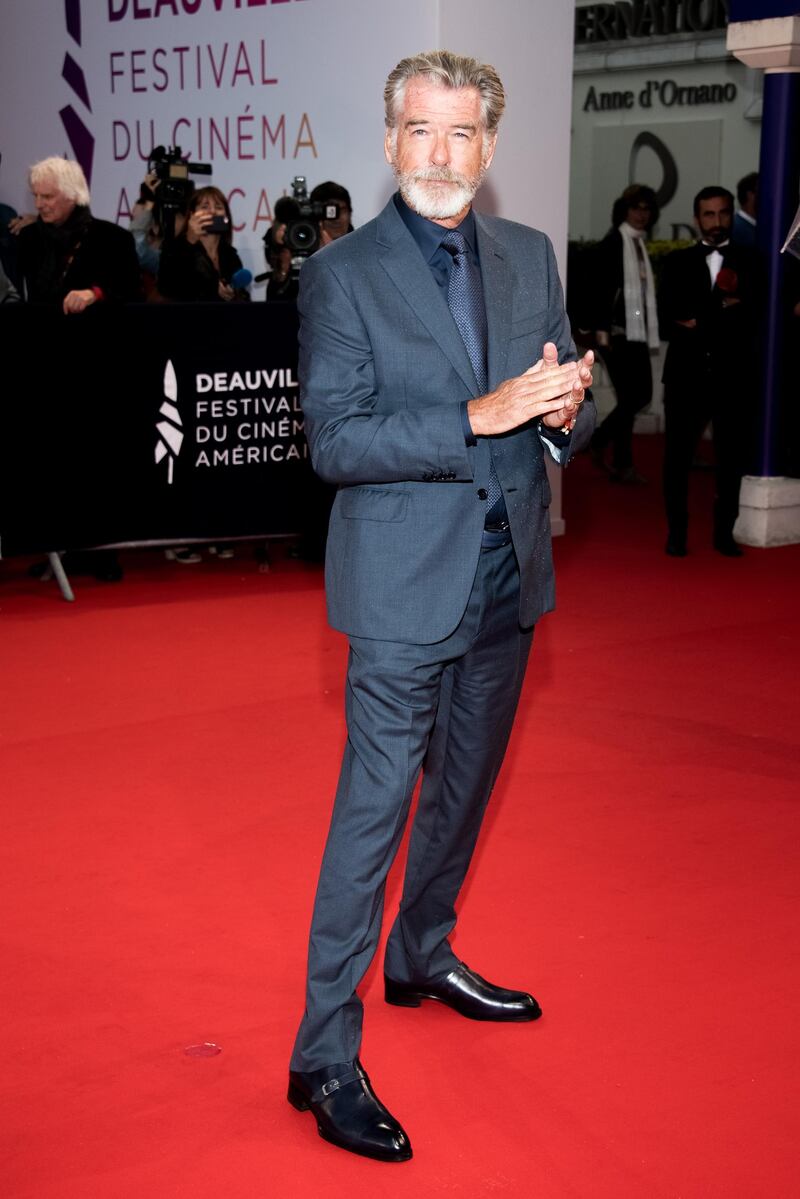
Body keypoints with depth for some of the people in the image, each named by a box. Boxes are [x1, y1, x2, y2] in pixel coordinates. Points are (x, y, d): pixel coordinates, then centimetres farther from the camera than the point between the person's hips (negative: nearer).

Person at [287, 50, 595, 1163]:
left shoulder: (530, 257, 7)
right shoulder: (341, 275, -9)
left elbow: (562, 403, 11)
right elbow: (334, 440, -17)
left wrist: (563, 411, -14)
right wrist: (481, 416, -26)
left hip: (509, 571, 6)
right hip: (407, 583, -6)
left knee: (463, 790, 20)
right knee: (373, 811, -4)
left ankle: (425, 958, 41)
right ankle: (326, 1055, 5)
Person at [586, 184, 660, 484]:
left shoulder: (640, 244, 15)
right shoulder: (611, 243, -7)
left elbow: (644, 291, 17)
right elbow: (594, 287, -11)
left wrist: (651, 335, 13)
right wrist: (600, 329, -16)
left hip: (637, 332, 8)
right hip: (616, 332, -8)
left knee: (642, 394, 6)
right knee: (630, 396, -8)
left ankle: (599, 440, 20)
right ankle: (622, 465, 4)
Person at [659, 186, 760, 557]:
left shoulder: (749, 262, 8)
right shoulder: (677, 262, 8)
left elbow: (749, 320, -3)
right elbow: (667, 324, -1)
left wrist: (699, 324, -9)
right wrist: (720, 316, -9)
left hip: (733, 376, 0)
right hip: (686, 374, 0)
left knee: (731, 458, 4)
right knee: (678, 457, 2)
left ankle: (724, 532, 13)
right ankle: (676, 533, 11)